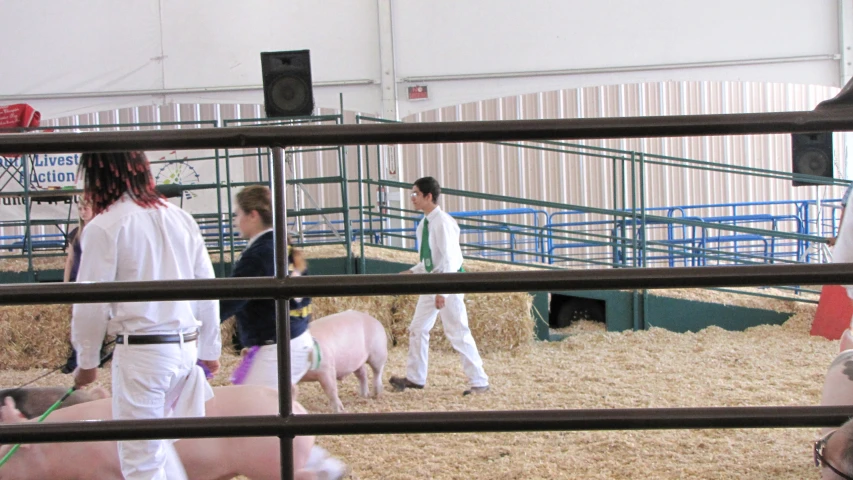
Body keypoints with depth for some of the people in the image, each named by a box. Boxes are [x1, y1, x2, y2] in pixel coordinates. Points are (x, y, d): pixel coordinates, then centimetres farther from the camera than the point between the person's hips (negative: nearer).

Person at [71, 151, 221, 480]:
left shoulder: (103, 227, -8)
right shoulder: (180, 219, 9)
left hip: (141, 352, -6)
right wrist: (209, 350, 22)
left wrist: (86, 361, 5)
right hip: (187, 348, 6)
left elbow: (92, 305, -8)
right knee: (156, 439, 22)